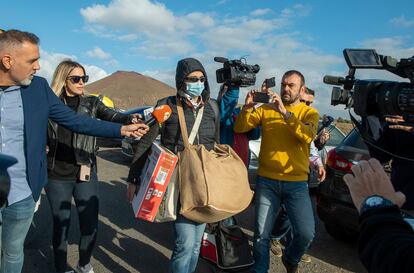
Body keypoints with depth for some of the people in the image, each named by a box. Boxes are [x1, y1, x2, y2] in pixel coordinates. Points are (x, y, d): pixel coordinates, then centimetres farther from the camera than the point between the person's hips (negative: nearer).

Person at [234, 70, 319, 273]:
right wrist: (248, 107, -16)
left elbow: (308, 136, -17)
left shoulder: (309, 113, 4)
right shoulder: (266, 109, 6)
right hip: (267, 181, 1)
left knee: (306, 233, -4)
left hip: (296, 182, 0)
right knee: (262, 234, 4)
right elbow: (239, 128, 0)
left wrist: (285, 112, -24)